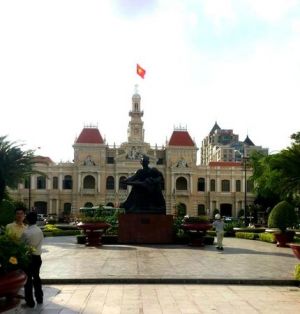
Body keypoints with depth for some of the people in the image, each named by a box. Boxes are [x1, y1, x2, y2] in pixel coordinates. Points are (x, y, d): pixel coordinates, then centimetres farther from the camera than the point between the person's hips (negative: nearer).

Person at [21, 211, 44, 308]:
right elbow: (40, 242, 5)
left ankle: (30, 302, 12)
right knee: (36, 277, 20)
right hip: (37, 257, 6)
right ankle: (39, 298, 30)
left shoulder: (26, 232, -18)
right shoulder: (40, 231, -1)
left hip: (28, 257, -6)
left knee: (28, 279, 5)